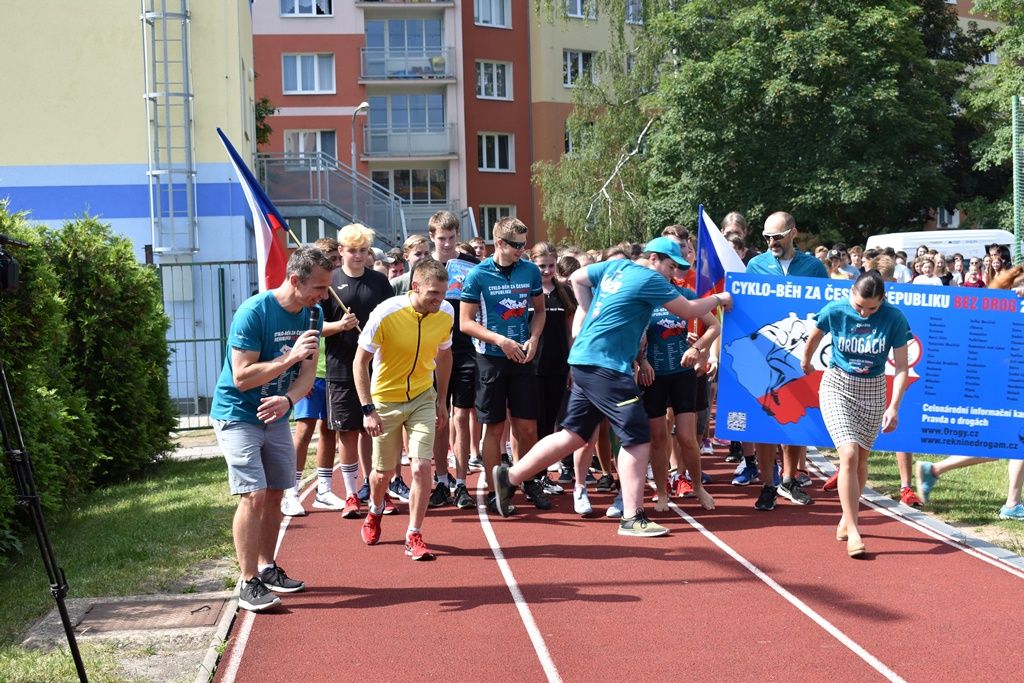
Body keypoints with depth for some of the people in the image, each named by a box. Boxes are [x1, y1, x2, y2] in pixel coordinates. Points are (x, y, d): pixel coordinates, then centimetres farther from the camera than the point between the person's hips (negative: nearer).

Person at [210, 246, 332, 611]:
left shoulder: (310, 315, -2)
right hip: (237, 414, -7)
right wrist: (291, 356, -33)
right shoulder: (253, 313, -23)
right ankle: (249, 584, -9)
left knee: (275, 495, 11)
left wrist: (288, 399, -25)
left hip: (275, 415, 7)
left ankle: (267, 568, 26)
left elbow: (308, 373, -4)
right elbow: (242, 377, -26)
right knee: (253, 495, -14)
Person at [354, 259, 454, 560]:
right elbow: (360, 362, -16)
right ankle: (375, 513, 44)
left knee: (422, 466, -12)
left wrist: (442, 400, 11)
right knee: (383, 469, 11)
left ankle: (414, 537, 1)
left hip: (422, 397, 2)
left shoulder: (446, 313, -11)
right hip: (385, 399, -2)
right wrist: (367, 409, -21)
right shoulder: (386, 314, -24)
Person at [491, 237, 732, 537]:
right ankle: (632, 517, -4)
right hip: (606, 367, -9)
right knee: (637, 437, -6)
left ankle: (509, 476, 19)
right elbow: (690, 310, -5)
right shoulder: (650, 279, -10)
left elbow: (577, 279, 22)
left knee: (574, 435, 15)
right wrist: (718, 298, 13)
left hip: (585, 362, 9)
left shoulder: (617, 266, 12)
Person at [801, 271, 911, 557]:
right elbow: (815, 335, 8)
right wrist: (806, 362, 23)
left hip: (872, 392, 2)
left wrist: (894, 406, -17)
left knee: (861, 459, 10)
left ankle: (847, 519, 30)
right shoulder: (835, 311, -15)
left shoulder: (894, 318, -15)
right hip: (837, 386, -2)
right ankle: (853, 531, -13)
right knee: (849, 455, -16)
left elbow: (902, 367, -10)